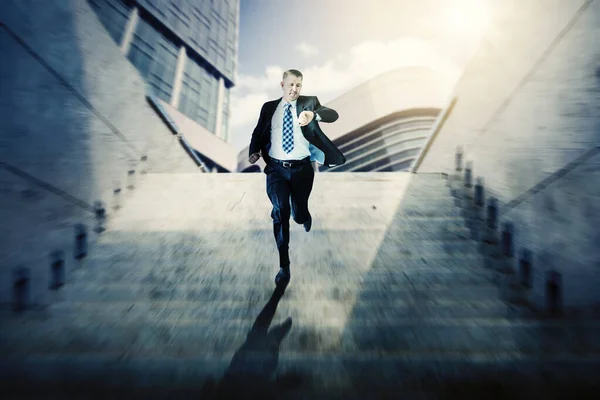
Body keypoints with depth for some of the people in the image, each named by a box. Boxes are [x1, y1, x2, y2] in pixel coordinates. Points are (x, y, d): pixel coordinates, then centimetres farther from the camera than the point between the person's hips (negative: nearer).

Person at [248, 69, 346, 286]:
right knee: (280, 211, -17)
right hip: (276, 169, 0)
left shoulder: (309, 102, 2)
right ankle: (284, 265, -5)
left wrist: (313, 114, -36)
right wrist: (253, 151, -5)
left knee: (298, 215, 8)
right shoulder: (269, 107, 9)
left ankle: (304, 214, 51)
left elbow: (333, 115, -14)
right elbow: (258, 132, 16)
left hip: (302, 169, 0)